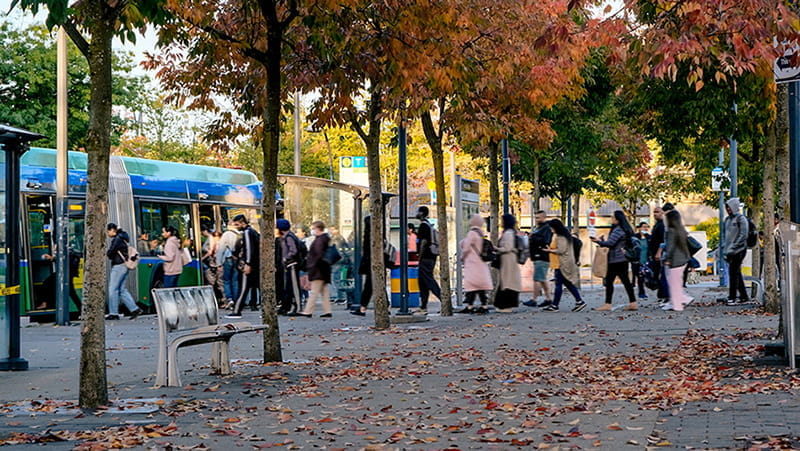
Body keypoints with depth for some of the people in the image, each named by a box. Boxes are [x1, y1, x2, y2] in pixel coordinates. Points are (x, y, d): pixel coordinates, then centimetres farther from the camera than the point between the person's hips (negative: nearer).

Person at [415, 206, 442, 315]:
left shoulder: (423, 225, -12)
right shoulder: (429, 225, 18)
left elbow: (423, 242, -17)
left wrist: (420, 258, -14)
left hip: (426, 257, -10)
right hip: (431, 257, 10)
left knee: (429, 281, -9)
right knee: (423, 283, 11)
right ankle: (423, 307, 11)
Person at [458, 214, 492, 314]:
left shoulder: (472, 233, -14)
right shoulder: (481, 233, 11)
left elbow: (466, 248, -14)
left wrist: (462, 257, 5)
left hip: (473, 263, -8)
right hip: (482, 263, 8)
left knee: (471, 286, -7)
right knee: (481, 286, 7)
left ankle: (469, 306, -7)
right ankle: (484, 305, 6)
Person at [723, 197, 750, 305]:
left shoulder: (741, 219, -8)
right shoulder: (727, 219, 15)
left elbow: (743, 236, -14)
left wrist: (732, 247, -18)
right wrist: (725, 248, 13)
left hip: (738, 250, -8)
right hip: (730, 251, 8)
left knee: (733, 273, -10)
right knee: (736, 274, 9)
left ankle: (732, 298, -8)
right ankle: (744, 297, 15)